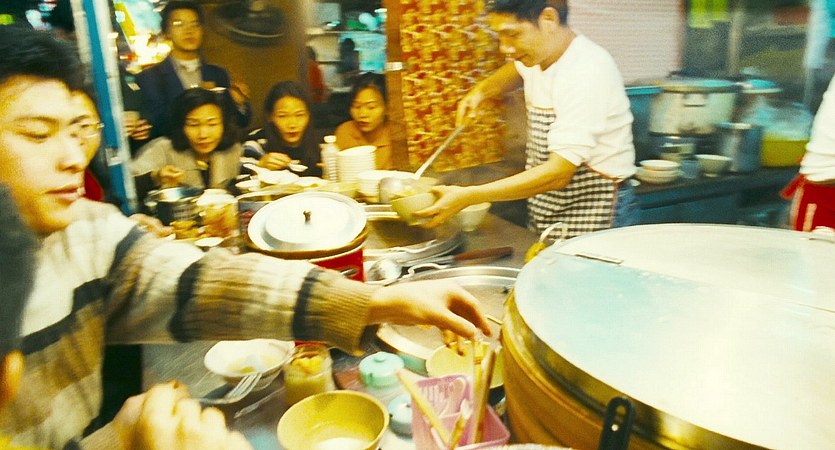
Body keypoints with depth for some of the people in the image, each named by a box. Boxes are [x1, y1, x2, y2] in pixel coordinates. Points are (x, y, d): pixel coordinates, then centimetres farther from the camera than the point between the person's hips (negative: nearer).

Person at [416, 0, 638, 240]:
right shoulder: (537, 55, 1)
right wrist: (481, 90, 8)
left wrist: (467, 196, -30)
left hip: (593, 220, -7)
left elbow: (558, 173, -29)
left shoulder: (586, 72, -24)